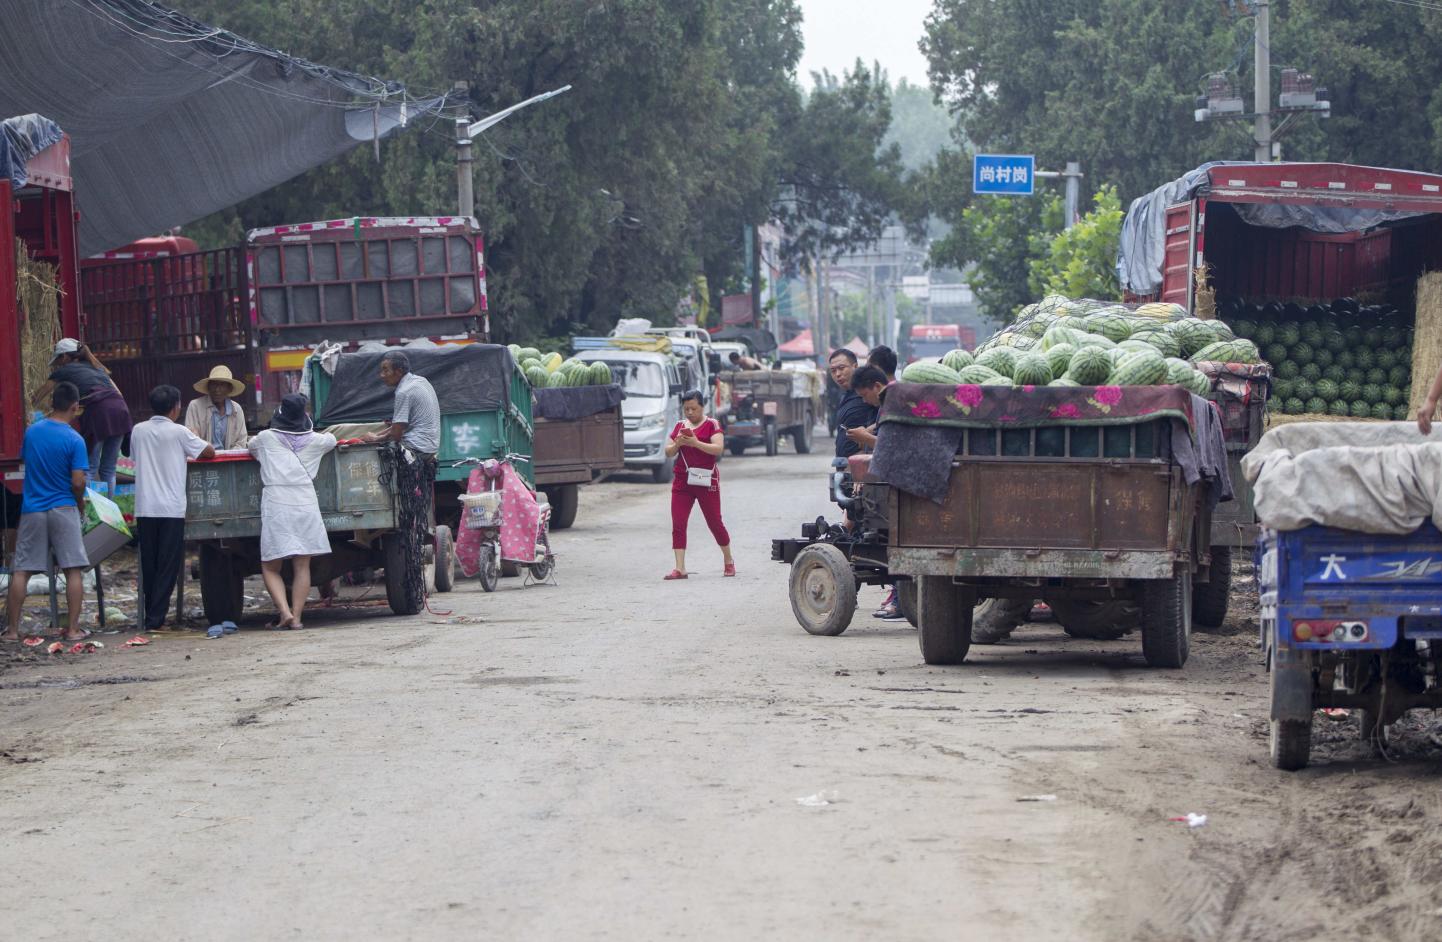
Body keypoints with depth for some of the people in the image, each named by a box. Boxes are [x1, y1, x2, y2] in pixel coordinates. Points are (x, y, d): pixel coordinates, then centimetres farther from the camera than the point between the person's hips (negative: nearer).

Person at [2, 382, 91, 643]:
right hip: (63, 510, -3)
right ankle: (73, 629, -1)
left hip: (32, 510, 3)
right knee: (74, 570, 3)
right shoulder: (74, 440, -10)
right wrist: (81, 504, 7)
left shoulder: (32, 431, 2)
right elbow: (78, 482, -12)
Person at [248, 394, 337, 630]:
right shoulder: (315, 441, 9)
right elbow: (332, 439, 31)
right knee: (302, 567, 5)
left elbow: (250, 446, 24)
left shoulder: (266, 438, 4)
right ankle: (296, 616, -2)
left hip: (275, 506, -2)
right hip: (306, 506, 2)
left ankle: (284, 612, -12)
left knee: (270, 567, 4)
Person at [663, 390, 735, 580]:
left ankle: (729, 561, 25)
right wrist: (677, 444, -10)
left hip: (707, 481, -4)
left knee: (715, 523, 5)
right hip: (682, 482, 4)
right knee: (678, 524, -6)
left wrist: (696, 443, -26)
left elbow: (718, 448, -16)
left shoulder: (711, 425, -2)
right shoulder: (680, 426, 11)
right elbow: (668, 453, 11)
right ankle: (680, 568, -6)